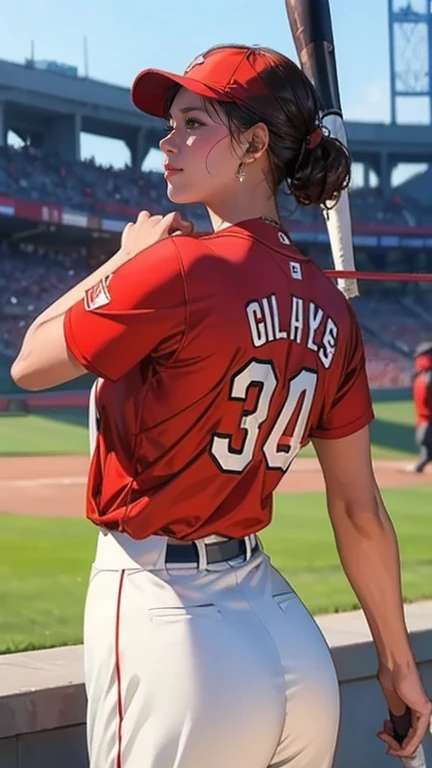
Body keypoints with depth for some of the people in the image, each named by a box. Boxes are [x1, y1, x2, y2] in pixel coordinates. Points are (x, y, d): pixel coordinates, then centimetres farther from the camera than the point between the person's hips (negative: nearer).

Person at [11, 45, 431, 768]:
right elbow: (360, 512, 8)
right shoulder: (328, 308, 6)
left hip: (164, 619, -7)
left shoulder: (181, 267, -16)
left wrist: (127, 256, 10)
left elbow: (31, 363, -2)